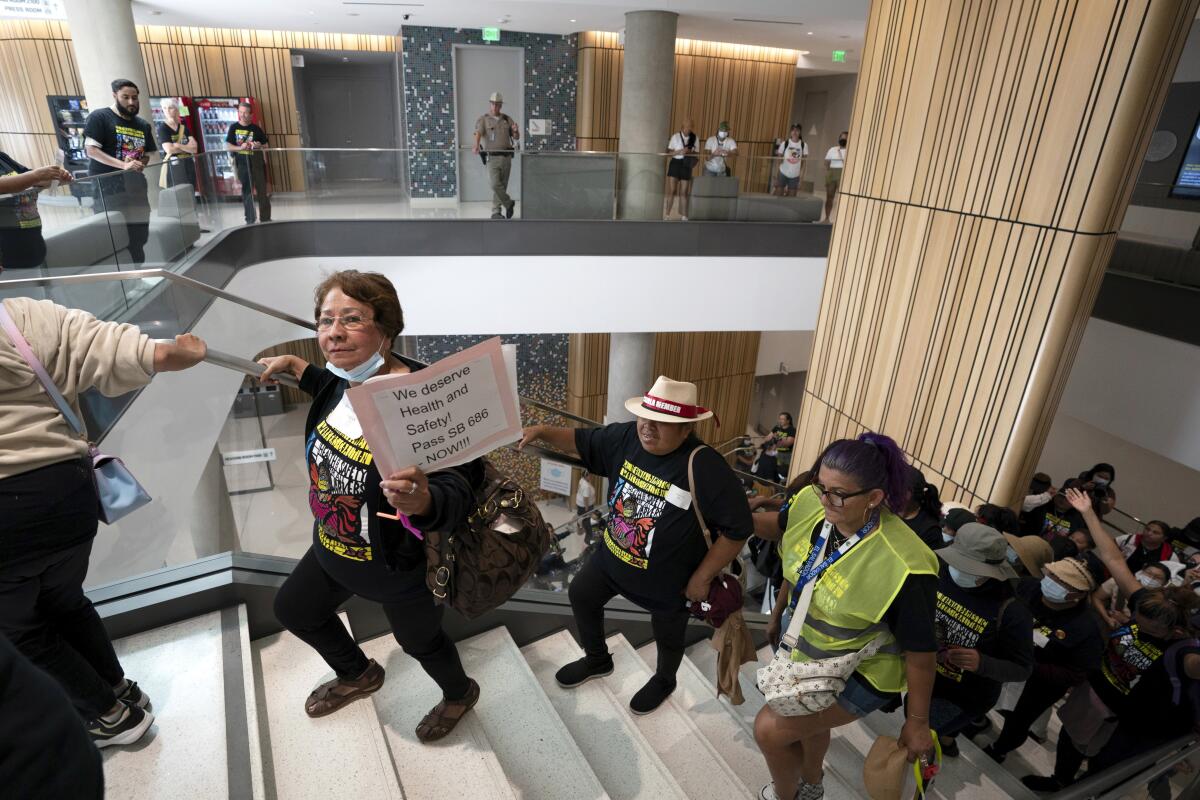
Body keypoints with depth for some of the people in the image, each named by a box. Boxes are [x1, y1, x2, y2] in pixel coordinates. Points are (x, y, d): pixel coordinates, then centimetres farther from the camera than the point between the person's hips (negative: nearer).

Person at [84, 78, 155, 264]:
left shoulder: (143, 125, 13)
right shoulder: (99, 117, -4)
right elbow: (91, 150, -12)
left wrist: (140, 163, -5)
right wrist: (124, 165, -24)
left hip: (135, 189, 6)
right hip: (107, 190, -6)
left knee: (138, 240, 9)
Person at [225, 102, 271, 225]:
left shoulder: (256, 129, 0)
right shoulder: (234, 127, 3)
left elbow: (265, 146, 7)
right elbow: (227, 146, 2)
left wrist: (260, 146, -14)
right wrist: (240, 148, -14)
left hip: (257, 164, -1)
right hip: (242, 165, 1)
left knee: (262, 192, -1)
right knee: (246, 193, 7)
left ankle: (265, 219, 8)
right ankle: (250, 220, 16)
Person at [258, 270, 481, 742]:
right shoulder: (344, 376, -12)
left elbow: (459, 495, -43)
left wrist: (421, 499, -63)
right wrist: (296, 367, 10)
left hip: (402, 567, -7)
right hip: (333, 549, 8)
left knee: (420, 642, 21)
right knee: (293, 611, 30)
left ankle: (459, 694, 58)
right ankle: (358, 676, 60)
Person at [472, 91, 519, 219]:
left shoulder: (507, 119, 10)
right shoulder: (483, 120, 1)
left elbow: (516, 137, 8)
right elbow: (478, 133, -17)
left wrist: (516, 130, -17)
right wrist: (476, 145, -38)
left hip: (506, 157, 3)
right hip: (492, 157, -3)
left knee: (502, 186, 5)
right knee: (495, 185, -14)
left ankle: (496, 212, 14)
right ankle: (509, 204, 8)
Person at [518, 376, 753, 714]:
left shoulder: (705, 468, -33)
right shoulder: (627, 437, -16)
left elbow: (737, 529, -26)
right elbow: (581, 442, 0)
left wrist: (702, 578, -18)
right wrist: (543, 431, -17)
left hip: (667, 577, -5)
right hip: (612, 556, 5)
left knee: (668, 636, 21)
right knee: (581, 595, 22)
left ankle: (664, 680, 57)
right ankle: (597, 660, 52)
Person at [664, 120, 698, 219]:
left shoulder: (694, 138, 4)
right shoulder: (675, 136, -1)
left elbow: (695, 153, 11)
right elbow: (669, 152, -2)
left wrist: (690, 152, -11)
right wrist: (680, 151, -18)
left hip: (686, 165, 2)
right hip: (675, 163, -2)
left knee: (684, 192, 4)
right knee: (672, 190, -4)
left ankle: (683, 215, 10)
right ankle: (667, 214, 2)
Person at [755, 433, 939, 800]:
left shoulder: (903, 567, -36)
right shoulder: (809, 504, -21)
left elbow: (920, 650, -21)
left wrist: (917, 722, -9)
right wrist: (777, 614, 14)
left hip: (857, 674, -5)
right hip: (800, 647, 6)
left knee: (770, 728, -8)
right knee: (808, 723, 28)